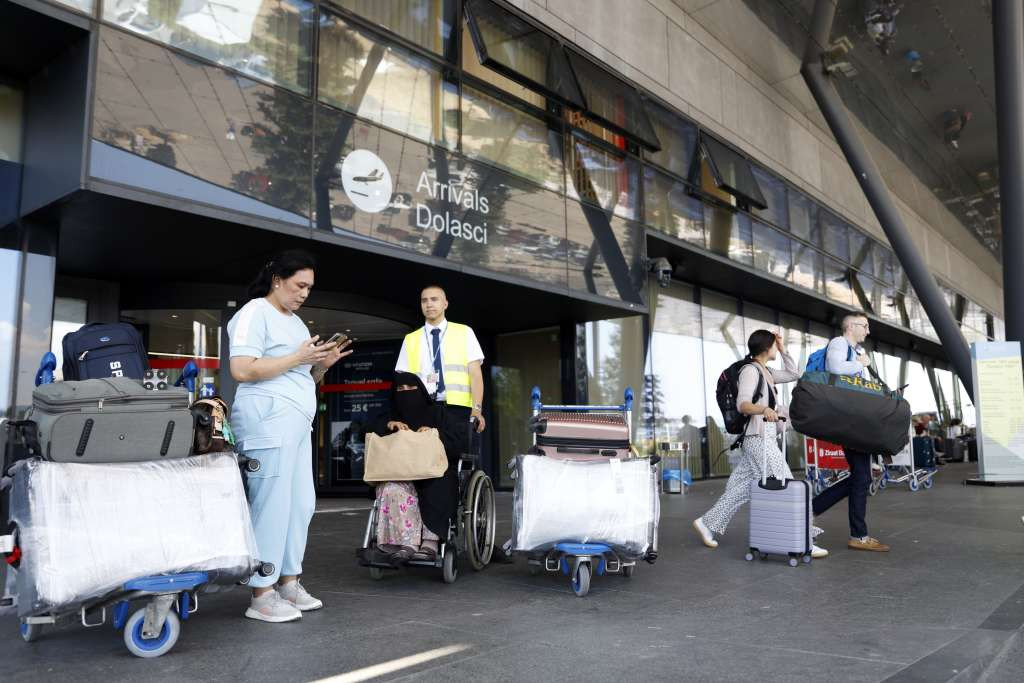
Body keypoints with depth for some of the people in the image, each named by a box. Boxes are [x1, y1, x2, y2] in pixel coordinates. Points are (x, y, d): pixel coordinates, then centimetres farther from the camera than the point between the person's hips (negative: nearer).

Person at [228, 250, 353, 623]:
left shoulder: (295, 321, 21)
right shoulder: (254, 313, -5)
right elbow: (242, 370, -17)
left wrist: (322, 363, 5)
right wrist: (298, 357, -14)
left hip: (296, 423, 9)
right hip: (268, 420, -9)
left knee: (300, 503, 9)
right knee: (271, 505, -8)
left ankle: (289, 581, 19)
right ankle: (262, 594, 0)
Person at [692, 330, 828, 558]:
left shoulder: (766, 372, 15)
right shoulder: (750, 371, -13)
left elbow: (793, 374, 25)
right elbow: (742, 404, -25)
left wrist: (783, 349, 17)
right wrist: (764, 409, -44)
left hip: (760, 439, 10)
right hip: (759, 439, -10)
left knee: (742, 489, 12)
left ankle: (707, 523, 18)